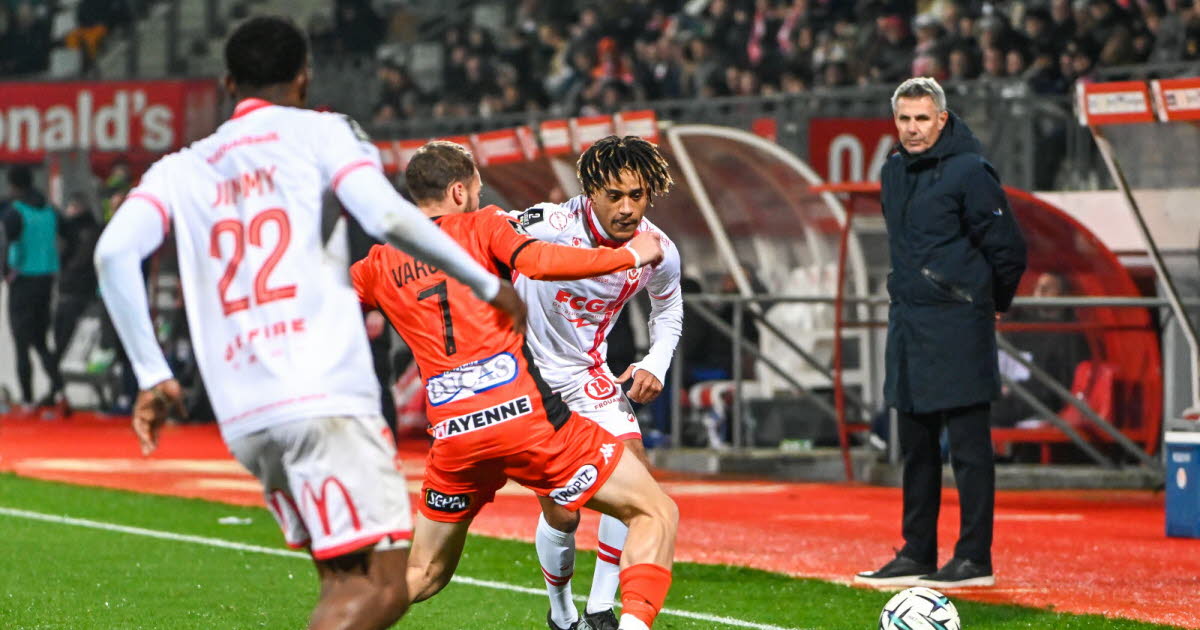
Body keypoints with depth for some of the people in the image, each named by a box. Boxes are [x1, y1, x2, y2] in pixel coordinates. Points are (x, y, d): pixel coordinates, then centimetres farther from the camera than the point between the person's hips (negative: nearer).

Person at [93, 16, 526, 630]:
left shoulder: (183, 168, 19)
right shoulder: (318, 131, 8)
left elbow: (114, 251, 3)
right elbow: (386, 217, -8)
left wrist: (152, 376, 7)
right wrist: (488, 284, 3)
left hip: (243, 418, 6)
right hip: (325, 396, -5)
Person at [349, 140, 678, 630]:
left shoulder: (379, 263, 16)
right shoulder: (482, 227, 6)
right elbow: (537, 262, -13)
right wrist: (629, 255, -5)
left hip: (453, 434, 5)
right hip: (526, 415, -5)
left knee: (424, 573, 25)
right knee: (656, 514, 1)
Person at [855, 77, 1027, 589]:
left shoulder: (968, 172, -11)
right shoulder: (895, 172, 13)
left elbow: (1008, 248, -8)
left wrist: (993, 303, 4)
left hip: (957, 328, -8)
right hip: (908, 323, 8)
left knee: (968, 445, -5)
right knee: (916, 446, 11)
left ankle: (975, 558, -4)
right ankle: (917, 554, 17)